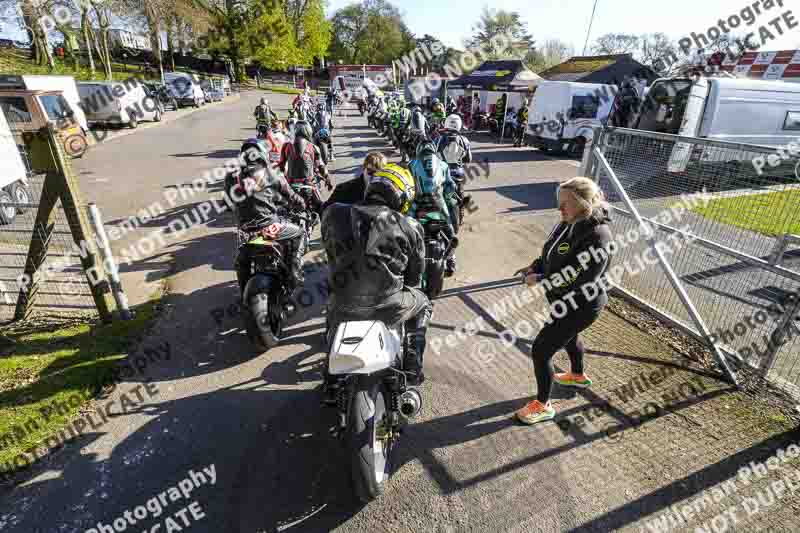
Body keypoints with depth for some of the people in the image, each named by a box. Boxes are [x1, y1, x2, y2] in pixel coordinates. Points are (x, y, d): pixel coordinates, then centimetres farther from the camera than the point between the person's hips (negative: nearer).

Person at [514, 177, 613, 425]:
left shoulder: (597, 235, -29)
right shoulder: (569, 223, -4)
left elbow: (576, 278, -30)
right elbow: (549, 253, 7)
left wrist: (540, 280, -21)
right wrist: (534, 269, -11)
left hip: (580, 305, -9)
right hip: (568, 301, 9)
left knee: (541, 350, -4)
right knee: (569, 336, 32)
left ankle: (543, 405, 17)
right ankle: (578, 376, 62)